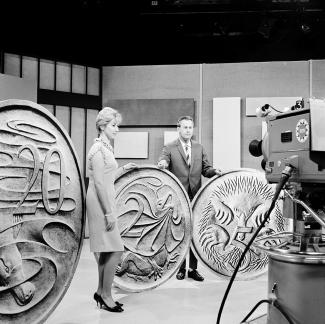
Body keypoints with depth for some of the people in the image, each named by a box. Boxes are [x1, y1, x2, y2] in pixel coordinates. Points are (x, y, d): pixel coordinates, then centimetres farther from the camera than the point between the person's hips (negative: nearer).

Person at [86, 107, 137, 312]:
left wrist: (123, 169, 16)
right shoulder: (98, 149, -15)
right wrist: (109, 213, -20)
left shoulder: (105, 148, 14)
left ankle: (101, 292, 25)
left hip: (105, 202, 10)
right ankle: (106, 295, 7)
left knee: (106, 250, 14)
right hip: (101, 203, -10)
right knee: (116, 250, -6)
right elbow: (99, 184, -20)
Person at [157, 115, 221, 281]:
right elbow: (161, 164, -12)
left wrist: (214, 171, -11)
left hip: (196, 197, 3)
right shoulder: (169, 148, 1)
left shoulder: (199, 148, 13)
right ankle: (180, 268, 21)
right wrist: (162, 164, -35)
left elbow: (206, 169, 10)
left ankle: (193, 269, 18)